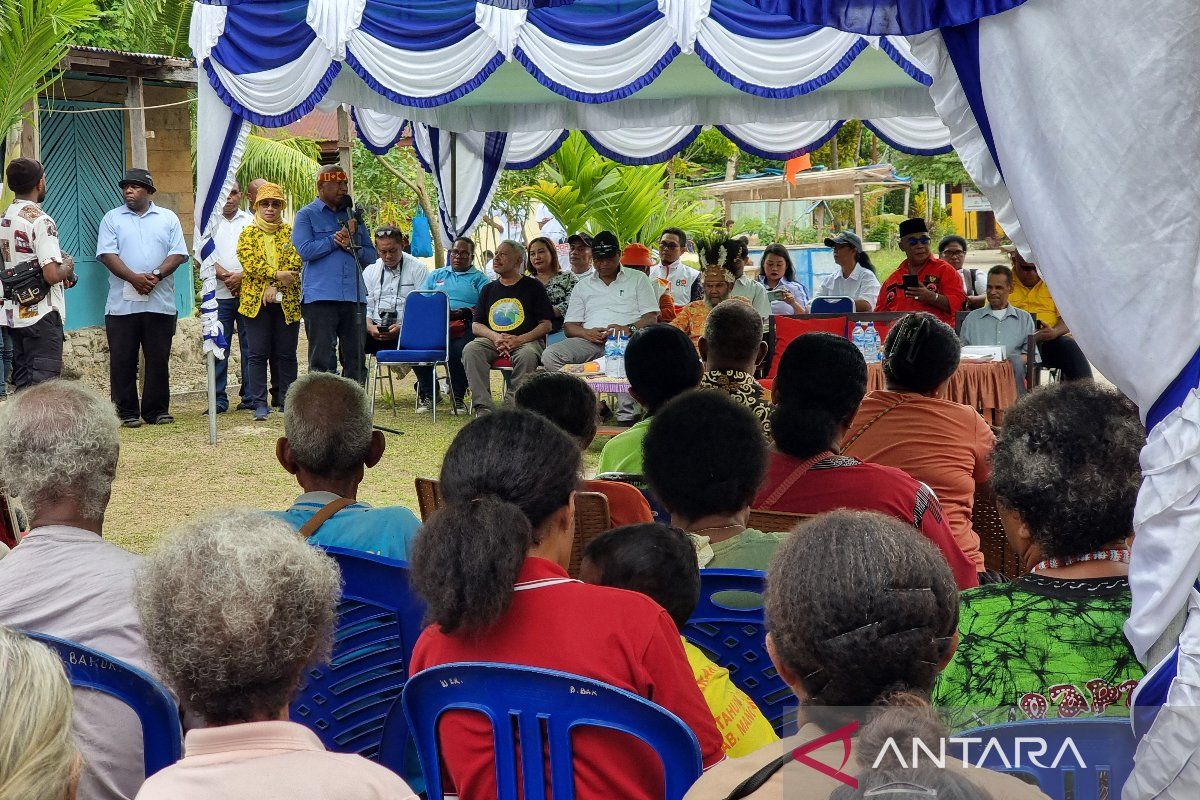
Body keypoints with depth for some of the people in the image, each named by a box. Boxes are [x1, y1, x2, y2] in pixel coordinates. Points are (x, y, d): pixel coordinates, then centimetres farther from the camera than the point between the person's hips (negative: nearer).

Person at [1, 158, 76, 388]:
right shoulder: (41, 221, -15)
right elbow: (52, 274, -22)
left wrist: (61, 277, 16)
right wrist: (68, 266, -1)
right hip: (41, 316, -8)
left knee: (23, 384, 12)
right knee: (42, 386, -6)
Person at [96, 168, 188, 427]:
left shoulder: (168, 218, 11)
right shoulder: (112, 218, 8)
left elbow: (178, 254, 3)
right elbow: (107, 254, -2)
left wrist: (156, 275, -13)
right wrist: (134, 278, -15)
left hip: (160, 304, 1)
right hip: (122, 304, 0)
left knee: (158, 359, 3)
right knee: (122, 360, 0)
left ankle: (157, 410, 12)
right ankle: (128, 412, 7)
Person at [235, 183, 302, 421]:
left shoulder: (290, 232, 10)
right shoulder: (249, 233, 7)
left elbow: (296, 263, -2)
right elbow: (250, 263, -7)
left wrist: (275, 286, -12)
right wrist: (277, 274, -16)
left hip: (286, 301, 1)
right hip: (256, 300, -1)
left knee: (286, 353, 4)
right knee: (259, 354, -2)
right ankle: (259, 404, -1)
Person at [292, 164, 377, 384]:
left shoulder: (353, 215, 19)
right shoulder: (306, 215, 5)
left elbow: (372, 254, 15)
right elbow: (305, 250, -11)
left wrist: (352, 247, -5)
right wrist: (336, 239, -7)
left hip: (354, 297, 5)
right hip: (320, 297, -5)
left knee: (355, 358, 7)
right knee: (322, 360, -4)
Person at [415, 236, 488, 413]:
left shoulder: (479, 279, 18)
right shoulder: (436, 276, 29)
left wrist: (464, 312, -16)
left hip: (465, 326, -3)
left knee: (459, 350, -36)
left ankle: (458, 397, -16)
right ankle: (428, 394, -12)